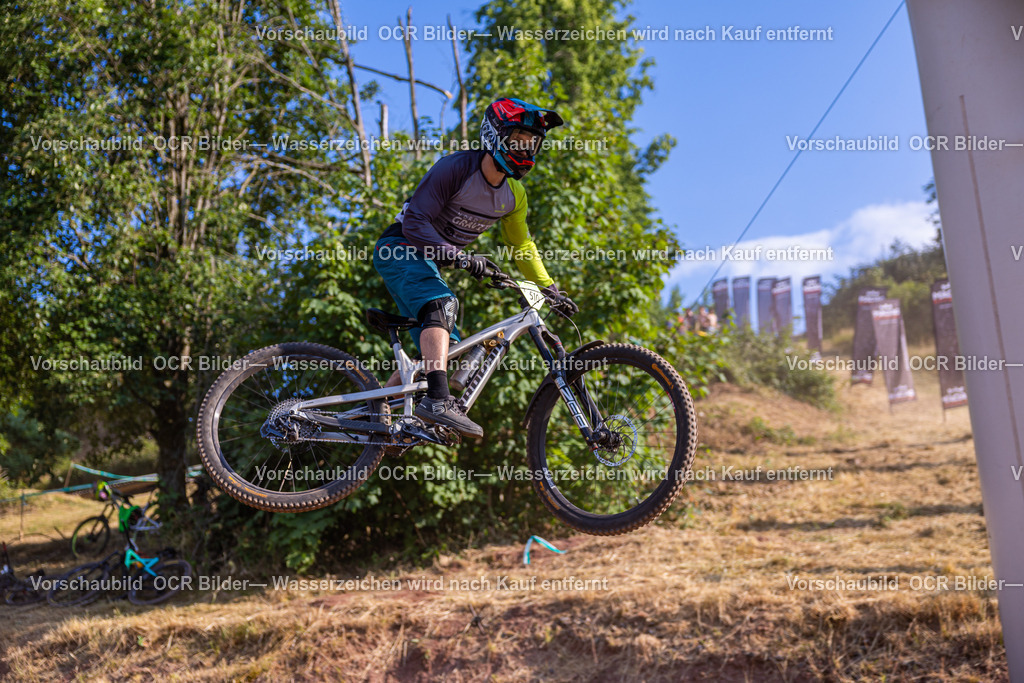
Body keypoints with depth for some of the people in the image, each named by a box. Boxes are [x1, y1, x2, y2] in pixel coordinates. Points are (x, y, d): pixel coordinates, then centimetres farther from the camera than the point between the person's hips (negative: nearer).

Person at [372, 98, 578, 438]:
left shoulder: (514, 195, 1)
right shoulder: (456, 168, -20)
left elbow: (521, 245, 15)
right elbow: (415, 222, -25)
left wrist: (549, 288, 8)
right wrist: (460, 257, -36)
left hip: (429, 262, 8)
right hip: (400, 250, -7)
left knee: (445, 349, 1)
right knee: (443, 304, -34)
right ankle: (437, 400, -44)